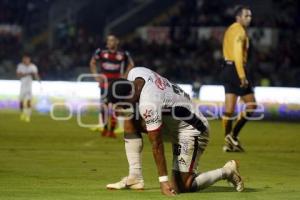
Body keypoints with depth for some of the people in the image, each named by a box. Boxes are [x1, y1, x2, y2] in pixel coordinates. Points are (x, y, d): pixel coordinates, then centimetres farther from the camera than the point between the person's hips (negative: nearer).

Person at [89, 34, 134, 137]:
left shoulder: (123, 54, -2)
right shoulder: (101, 52, -1)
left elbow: (130, 64, 15)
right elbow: (92, 63, 16)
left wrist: (124, 76, 5)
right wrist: (96, 76, 7)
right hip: (104, 83, 1)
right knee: (104, 105, 2)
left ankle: (111, 130, 0)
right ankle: (106, 128, 18)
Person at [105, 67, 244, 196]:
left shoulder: (148, 105, -34)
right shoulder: (135, 74, -12)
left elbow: (157, 145, -31)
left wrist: (163, 180, -27)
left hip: (191, 131, -10)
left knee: (182, 187, -9)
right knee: (130, 122, -1)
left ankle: (226, 171, 8)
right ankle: (135, 177, 1)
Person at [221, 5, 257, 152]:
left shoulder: (230, 29, 18)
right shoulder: (240, 31, -12)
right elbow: (238, 54, -21)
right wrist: (242, 76, -26)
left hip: (227, 67, 9)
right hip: (237, 69, -9)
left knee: (229, 108, 7)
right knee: (251, 105, -1)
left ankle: (229, 142, 7)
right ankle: (233, 134, -7)